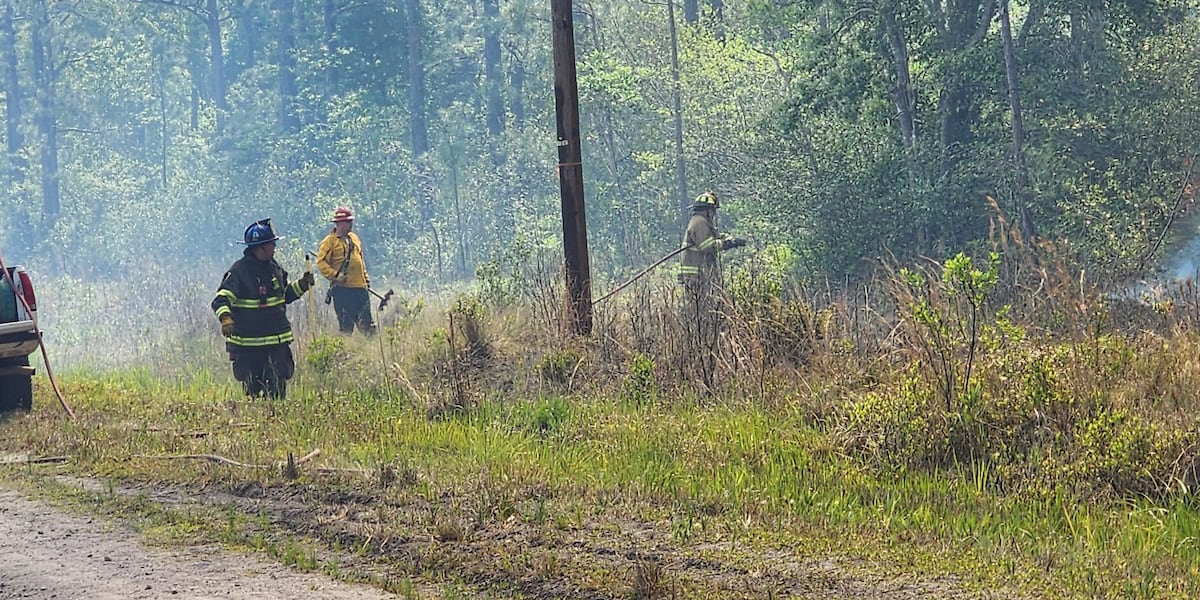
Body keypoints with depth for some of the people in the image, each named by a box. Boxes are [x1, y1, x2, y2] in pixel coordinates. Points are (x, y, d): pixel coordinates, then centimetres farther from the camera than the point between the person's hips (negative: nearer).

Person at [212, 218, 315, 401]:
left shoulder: (274, 268, 9)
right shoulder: (239, 271, -12)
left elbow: (285, 295, 24)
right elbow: (221, 300, -20)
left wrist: (302, 285, 9)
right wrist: (225, 317, -39)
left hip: (277, 341, 5)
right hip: (247, 343, -5)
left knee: (278, 389, 2)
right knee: (252, 389, 4)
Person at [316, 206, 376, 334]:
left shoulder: (354, 238, 15)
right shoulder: (330, 241, -6)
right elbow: (321, 262, -10)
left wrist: (365, 277, 19)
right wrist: (334, 275, -20)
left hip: (360, 287, 6)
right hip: (342, 288, -6)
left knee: (365, 319, 7)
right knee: (346, 323, -3)